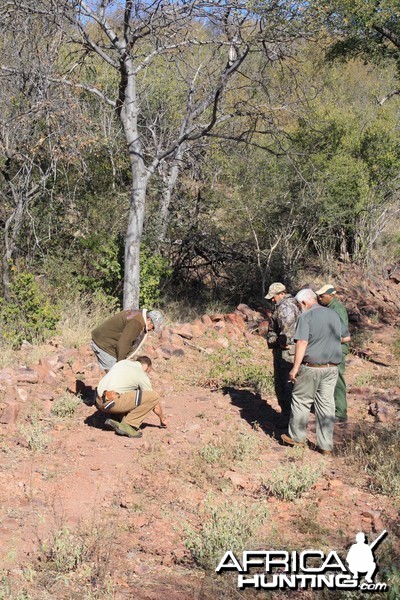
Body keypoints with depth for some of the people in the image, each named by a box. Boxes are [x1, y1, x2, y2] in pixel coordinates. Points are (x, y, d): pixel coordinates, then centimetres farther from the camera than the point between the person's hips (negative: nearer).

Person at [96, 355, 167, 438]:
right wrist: (162, 419, 30)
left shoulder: (121, 362, 25)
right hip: (112, 402, -8)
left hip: (99, 402, 8)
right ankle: (128, 425, -7)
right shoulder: (142, 375, 7)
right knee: (154, 396, -5)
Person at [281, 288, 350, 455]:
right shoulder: (334, 315, 9)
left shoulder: (306, 317, -10)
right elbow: (346, 337, 18)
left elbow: (302, 343, -19)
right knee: (326, 404, 9)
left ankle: (297, 437, 21)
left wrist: (295, 368, -16)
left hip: (311, 367, -5)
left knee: (301, 400, 10)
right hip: (332, 367, 6)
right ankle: (326, 445, 11)